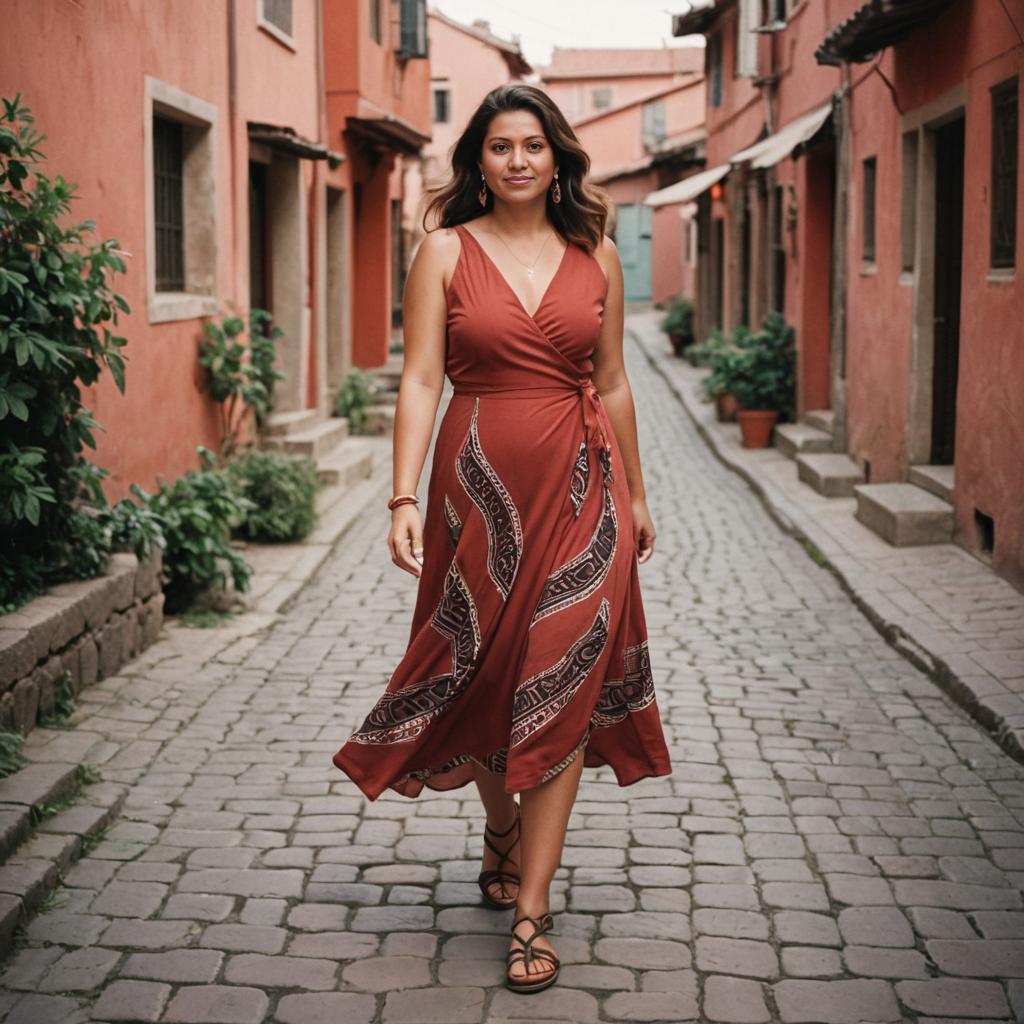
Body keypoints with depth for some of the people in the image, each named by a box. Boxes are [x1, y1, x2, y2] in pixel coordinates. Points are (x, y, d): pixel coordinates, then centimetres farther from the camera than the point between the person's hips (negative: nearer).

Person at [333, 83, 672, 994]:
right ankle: (501, 831, 40)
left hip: (578, 487, 1)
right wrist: (405, 498, -15)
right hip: (478, 483, -1)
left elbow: (613, 384, 13)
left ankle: (532, 912, 3)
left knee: (562, 691, -3)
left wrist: (635, 495, 16)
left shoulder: (596, 256, 7)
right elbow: (420, 380, -5)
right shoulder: (446, 251, 1)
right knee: (485, 678, 11)